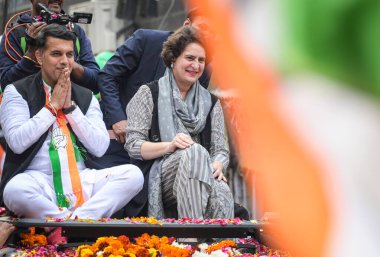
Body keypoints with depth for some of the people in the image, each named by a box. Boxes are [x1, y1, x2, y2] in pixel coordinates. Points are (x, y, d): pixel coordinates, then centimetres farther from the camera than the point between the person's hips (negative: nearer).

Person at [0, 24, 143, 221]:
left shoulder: (86, 97, 17)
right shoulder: (17, 92, 7)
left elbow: (100, 147, 5)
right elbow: (17, 142, -8)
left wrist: (70, 107, -1)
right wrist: (53, 106, -4)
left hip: (80, 180, 4)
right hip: (38, 181, -4)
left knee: (133, 174, -21)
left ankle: (79, 217, -33)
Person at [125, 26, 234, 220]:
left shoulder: (211, 102, 24)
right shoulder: (149, 94, 12)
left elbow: (221, 150, 17)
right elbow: (133, 146, 3)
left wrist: (217, 165, -8)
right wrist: (169, 146, -16)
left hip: (201, 177, 3)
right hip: (161, 175, -3)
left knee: (222, 193, -36)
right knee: (195, 151, -37)